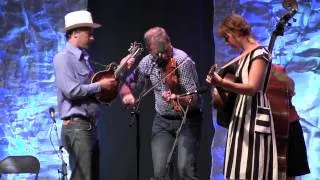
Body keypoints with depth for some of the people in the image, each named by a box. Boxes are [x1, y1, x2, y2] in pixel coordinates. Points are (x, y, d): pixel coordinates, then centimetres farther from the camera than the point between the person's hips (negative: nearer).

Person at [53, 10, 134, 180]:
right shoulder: (64, 57, -12)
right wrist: (100, 85, -12)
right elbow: (71, 90, -22)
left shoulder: (83, 57, 16)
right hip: (76, 126, -10)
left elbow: (91, 83, 21)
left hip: (90, 125, 10)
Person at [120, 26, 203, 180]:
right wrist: (127, 95, -14)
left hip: (187, 120, -4)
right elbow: (128, 84, 9)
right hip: (162, 121, 5)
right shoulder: (147, 62, -3)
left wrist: (176, 98, -40)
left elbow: (193, 99, -19)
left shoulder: (183, 61, -18)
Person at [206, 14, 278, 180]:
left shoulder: (260, 53, -13)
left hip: (254, 118, -9)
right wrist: (222, 90, 9)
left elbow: (252, 88, -25)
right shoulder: (244, 55, 14)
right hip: (241, 116, 9)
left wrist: (222, 83, -37)